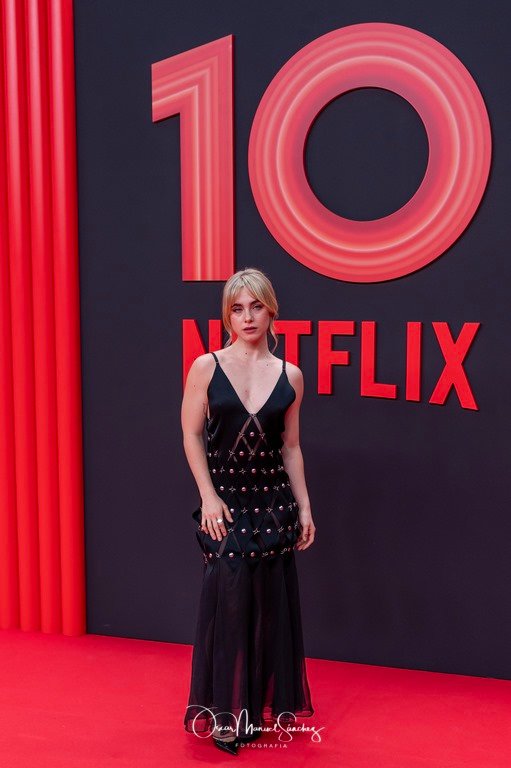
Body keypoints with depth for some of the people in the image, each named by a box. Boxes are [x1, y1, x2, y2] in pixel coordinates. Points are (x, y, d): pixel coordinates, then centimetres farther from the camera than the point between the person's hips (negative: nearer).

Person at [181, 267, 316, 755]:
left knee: (271, 605, 9)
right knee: (229, 602, -1)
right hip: (225, 501, -2)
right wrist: (209, 496, -11)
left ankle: (263, 706, 26)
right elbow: (191, 436, -3)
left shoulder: (289, 376, 3)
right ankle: (226, 714, 16)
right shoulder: (206, 367, -3)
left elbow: (290, 447, 8)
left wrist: (304, 506, 5)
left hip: (273, 502, 3)